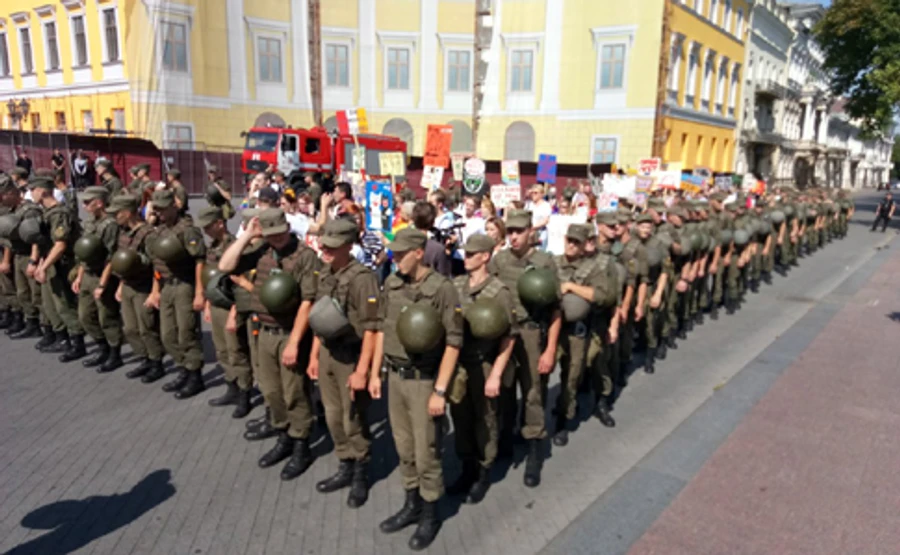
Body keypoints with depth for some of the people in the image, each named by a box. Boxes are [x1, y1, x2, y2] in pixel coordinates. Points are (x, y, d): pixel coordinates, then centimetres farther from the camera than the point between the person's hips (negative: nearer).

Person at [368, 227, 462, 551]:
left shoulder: (442, 289, -17)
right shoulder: (391, 284, 2)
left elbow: (453, 342, -15)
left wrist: (440, 391, -16)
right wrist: (375, 373, 12)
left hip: (424, 381, -5)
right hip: (395, 377, 6)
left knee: (426, 453, 7)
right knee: (404, 448, 18)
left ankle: (430, 515, 28)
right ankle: (412, 505, 37)